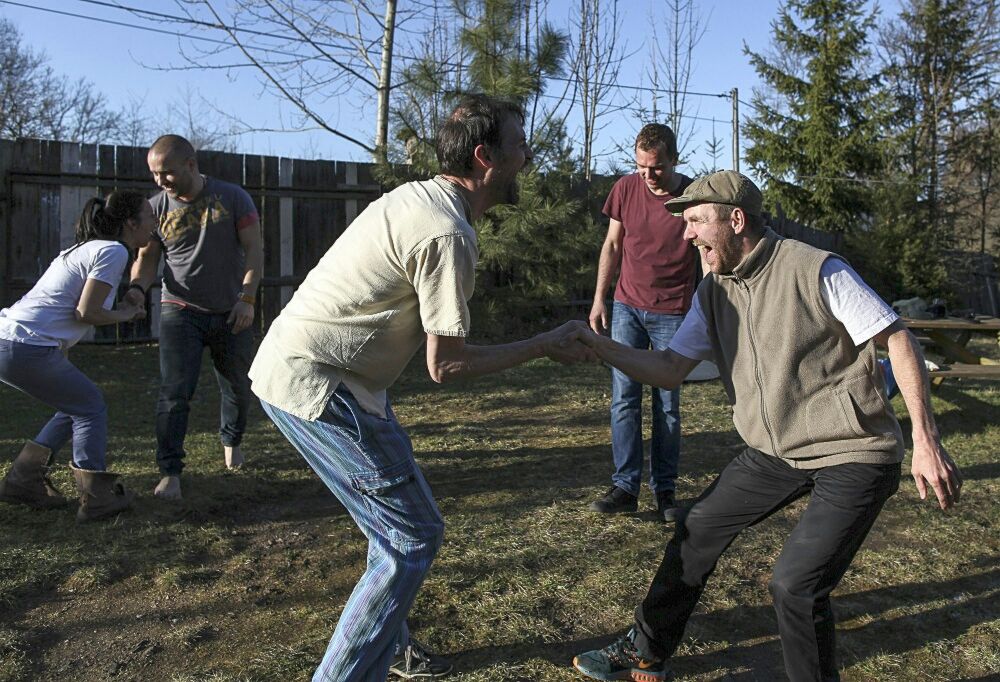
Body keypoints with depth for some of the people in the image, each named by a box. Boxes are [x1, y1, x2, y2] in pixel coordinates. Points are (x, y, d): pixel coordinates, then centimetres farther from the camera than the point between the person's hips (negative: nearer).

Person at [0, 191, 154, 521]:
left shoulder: (88, 247, 19)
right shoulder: (113, 252, -10)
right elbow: (86, 312, -13)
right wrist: (124, 315, 3)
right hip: (27, 349, -10)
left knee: (77, 405, 19)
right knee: (90, 407, 4)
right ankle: (96, 496, 5)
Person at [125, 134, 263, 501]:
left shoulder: (233, 198, -5)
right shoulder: (156, 208, -2)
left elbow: (253, 250, -6)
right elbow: (147, 258, 3)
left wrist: (247, 297, -16)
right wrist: (137, 287, -19)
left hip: (230, 313, 1)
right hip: (180, 311, 0)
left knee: (238, 388, 15)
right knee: (174, 392, -10)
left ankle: (231, 440, 41)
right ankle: (170, 471, -4)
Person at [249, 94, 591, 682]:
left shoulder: (420, 197, 9)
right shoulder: (448, 234, -21)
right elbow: (446, 364, -18)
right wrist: (544, 347, -8)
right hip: (315, 385, -10)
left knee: (400, 519, 21)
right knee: (414, 537, -4)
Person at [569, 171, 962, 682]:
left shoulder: (816, 270, -18)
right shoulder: (713, 293, 4)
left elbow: (898, 341, -15)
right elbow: (669, 370, 2)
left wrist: (926, 440, -21)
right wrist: (594, 343, -10)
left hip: (854, 454, -7)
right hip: (774, 453, 7)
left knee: (794, 583, -17)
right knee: (695, 533, 9)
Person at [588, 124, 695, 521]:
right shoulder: (625, 189, 1)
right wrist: (598, 299, 7)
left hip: (672, 313, -2)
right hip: (627, 307, 3)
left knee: (668, 406, 3)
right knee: (624, 399, 0)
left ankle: (664, 489, 14)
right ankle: (625, 486, 6)